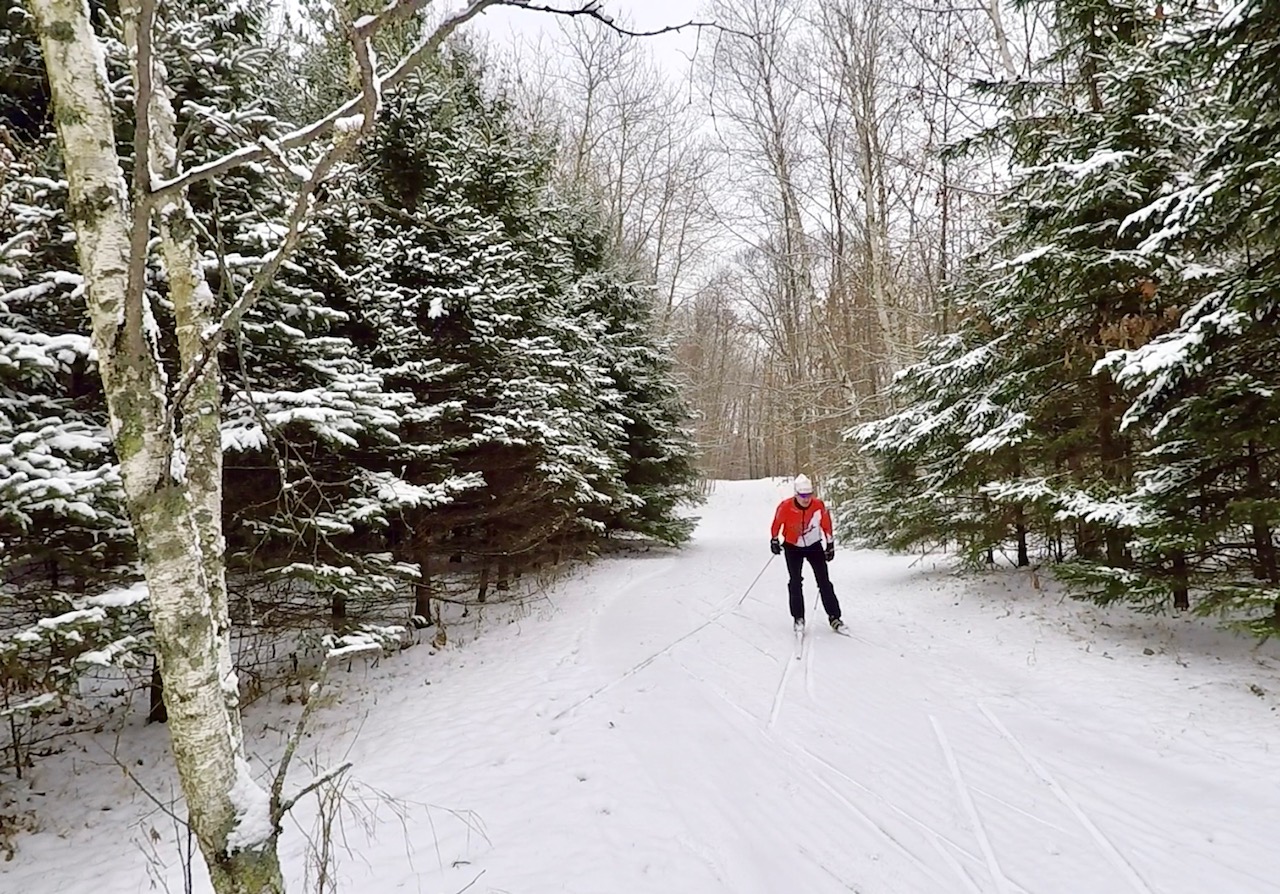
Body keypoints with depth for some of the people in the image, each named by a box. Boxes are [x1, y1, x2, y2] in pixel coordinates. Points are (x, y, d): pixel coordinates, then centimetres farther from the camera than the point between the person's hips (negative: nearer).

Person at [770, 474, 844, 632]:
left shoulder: (819, 505, -19)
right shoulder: (785, 507, -23)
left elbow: (826, 525, -2)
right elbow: (777, 523, -4)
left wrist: (830, 545, 3)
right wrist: (774, 540, 0)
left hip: (814, 546, 1)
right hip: (793, 548, -1)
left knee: (824, 582, -2)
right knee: (795, 582, -8)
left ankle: (834, 617, 4)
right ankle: (798, 618, 2)